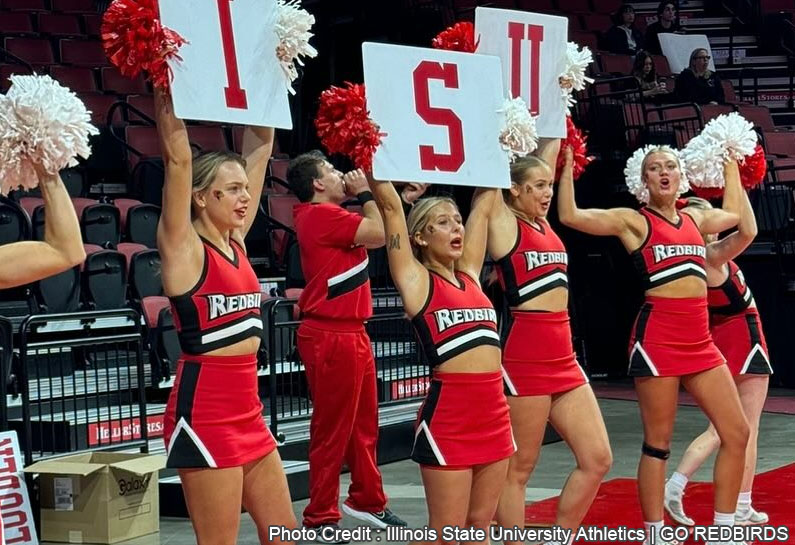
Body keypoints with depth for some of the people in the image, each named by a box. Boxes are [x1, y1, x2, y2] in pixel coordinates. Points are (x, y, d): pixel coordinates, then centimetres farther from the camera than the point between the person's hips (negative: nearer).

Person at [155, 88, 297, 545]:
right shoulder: (185, 248, -9)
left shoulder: (236, 241, 9)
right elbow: (178, 157, -18)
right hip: (204, 410, -8)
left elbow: (262, 148, 12)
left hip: (248, 409, 8)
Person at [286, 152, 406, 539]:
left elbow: (375, 233, 20)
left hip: (351, 333, 10)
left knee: (364, 424, 17)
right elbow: (379, 234, -18)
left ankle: (367, 500, 28)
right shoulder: (321, 215, -16)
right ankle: (321, 518, 6)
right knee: (332, 430, -2)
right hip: (332, 337, -10)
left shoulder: (327, 215, 14)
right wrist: (364, 193, -6)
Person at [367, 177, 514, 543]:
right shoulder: (416, 280, -2)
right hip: (448, 414, -6)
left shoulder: (469, 274, 13)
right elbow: (390, 205, -7)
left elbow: (483, 207, 20)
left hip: (493, 411, 6)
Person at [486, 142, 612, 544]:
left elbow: (548, 158, 22)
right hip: (525, 358, -8)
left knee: (597, 459, 6)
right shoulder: (503, 222, -4)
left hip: (564, 357, 8)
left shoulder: (542, 222, 15)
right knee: (517, 468, 1)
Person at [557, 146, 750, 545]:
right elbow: (570, 215, -11)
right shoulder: (633, 221, 0)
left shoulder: (694, 219, 17)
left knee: (737, 433, 5)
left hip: (700, 340, 7)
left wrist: (730, 164, 39)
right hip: (657, 337, -6)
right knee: (658, 443, -1)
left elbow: (733, 214, 37)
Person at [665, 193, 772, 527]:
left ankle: (675, 485, 1)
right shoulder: (711, 255, -21)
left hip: (722, 341, 8)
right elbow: (748, 232, -36)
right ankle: (742, 509, 7)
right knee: (747, 430, 2)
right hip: (744, 340, -8)